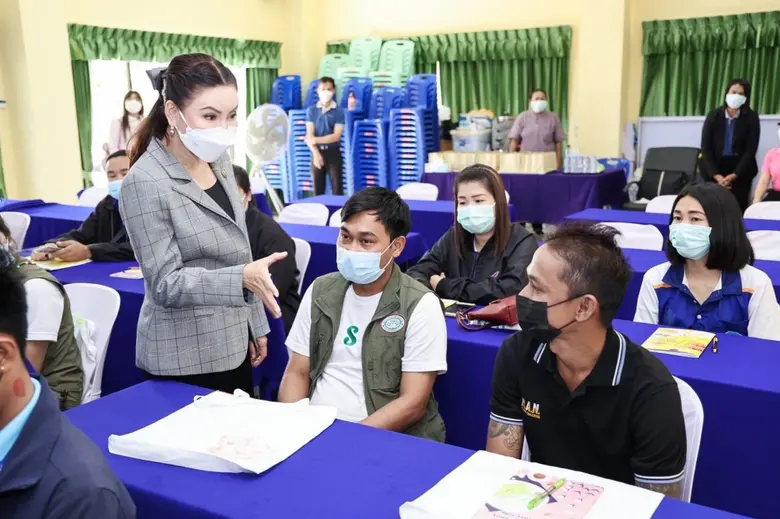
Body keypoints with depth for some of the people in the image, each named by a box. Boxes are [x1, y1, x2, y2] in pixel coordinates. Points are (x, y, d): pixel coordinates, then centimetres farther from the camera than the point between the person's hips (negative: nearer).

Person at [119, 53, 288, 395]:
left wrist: (256, 324, 14)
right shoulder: (145, 183, -20)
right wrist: (243, 277, -34)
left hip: (232, 342, 7)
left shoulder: (219, 159, 3)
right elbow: (165, 284, -21)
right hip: (184, 358, -7)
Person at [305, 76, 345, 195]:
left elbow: (336, 136, -11)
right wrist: (316, 153, -19)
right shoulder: (311, 110, 2)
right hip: (317, 151, 2)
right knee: (318, 189, 6)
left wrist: (316, 140, -18)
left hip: (333, 152, -2)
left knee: (337, 188, -1)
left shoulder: (339, 111, -3)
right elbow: (309, 135, -5)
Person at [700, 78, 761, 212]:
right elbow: (706, 148, -6)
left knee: (738, 208, -6)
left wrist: (734, 175, -16)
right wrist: (717, 176, -15)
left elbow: (750, 151, -7)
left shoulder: (751, 118, -5)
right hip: (714, 169, 0)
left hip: (740, 170, 0)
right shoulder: (713, 116, -4)